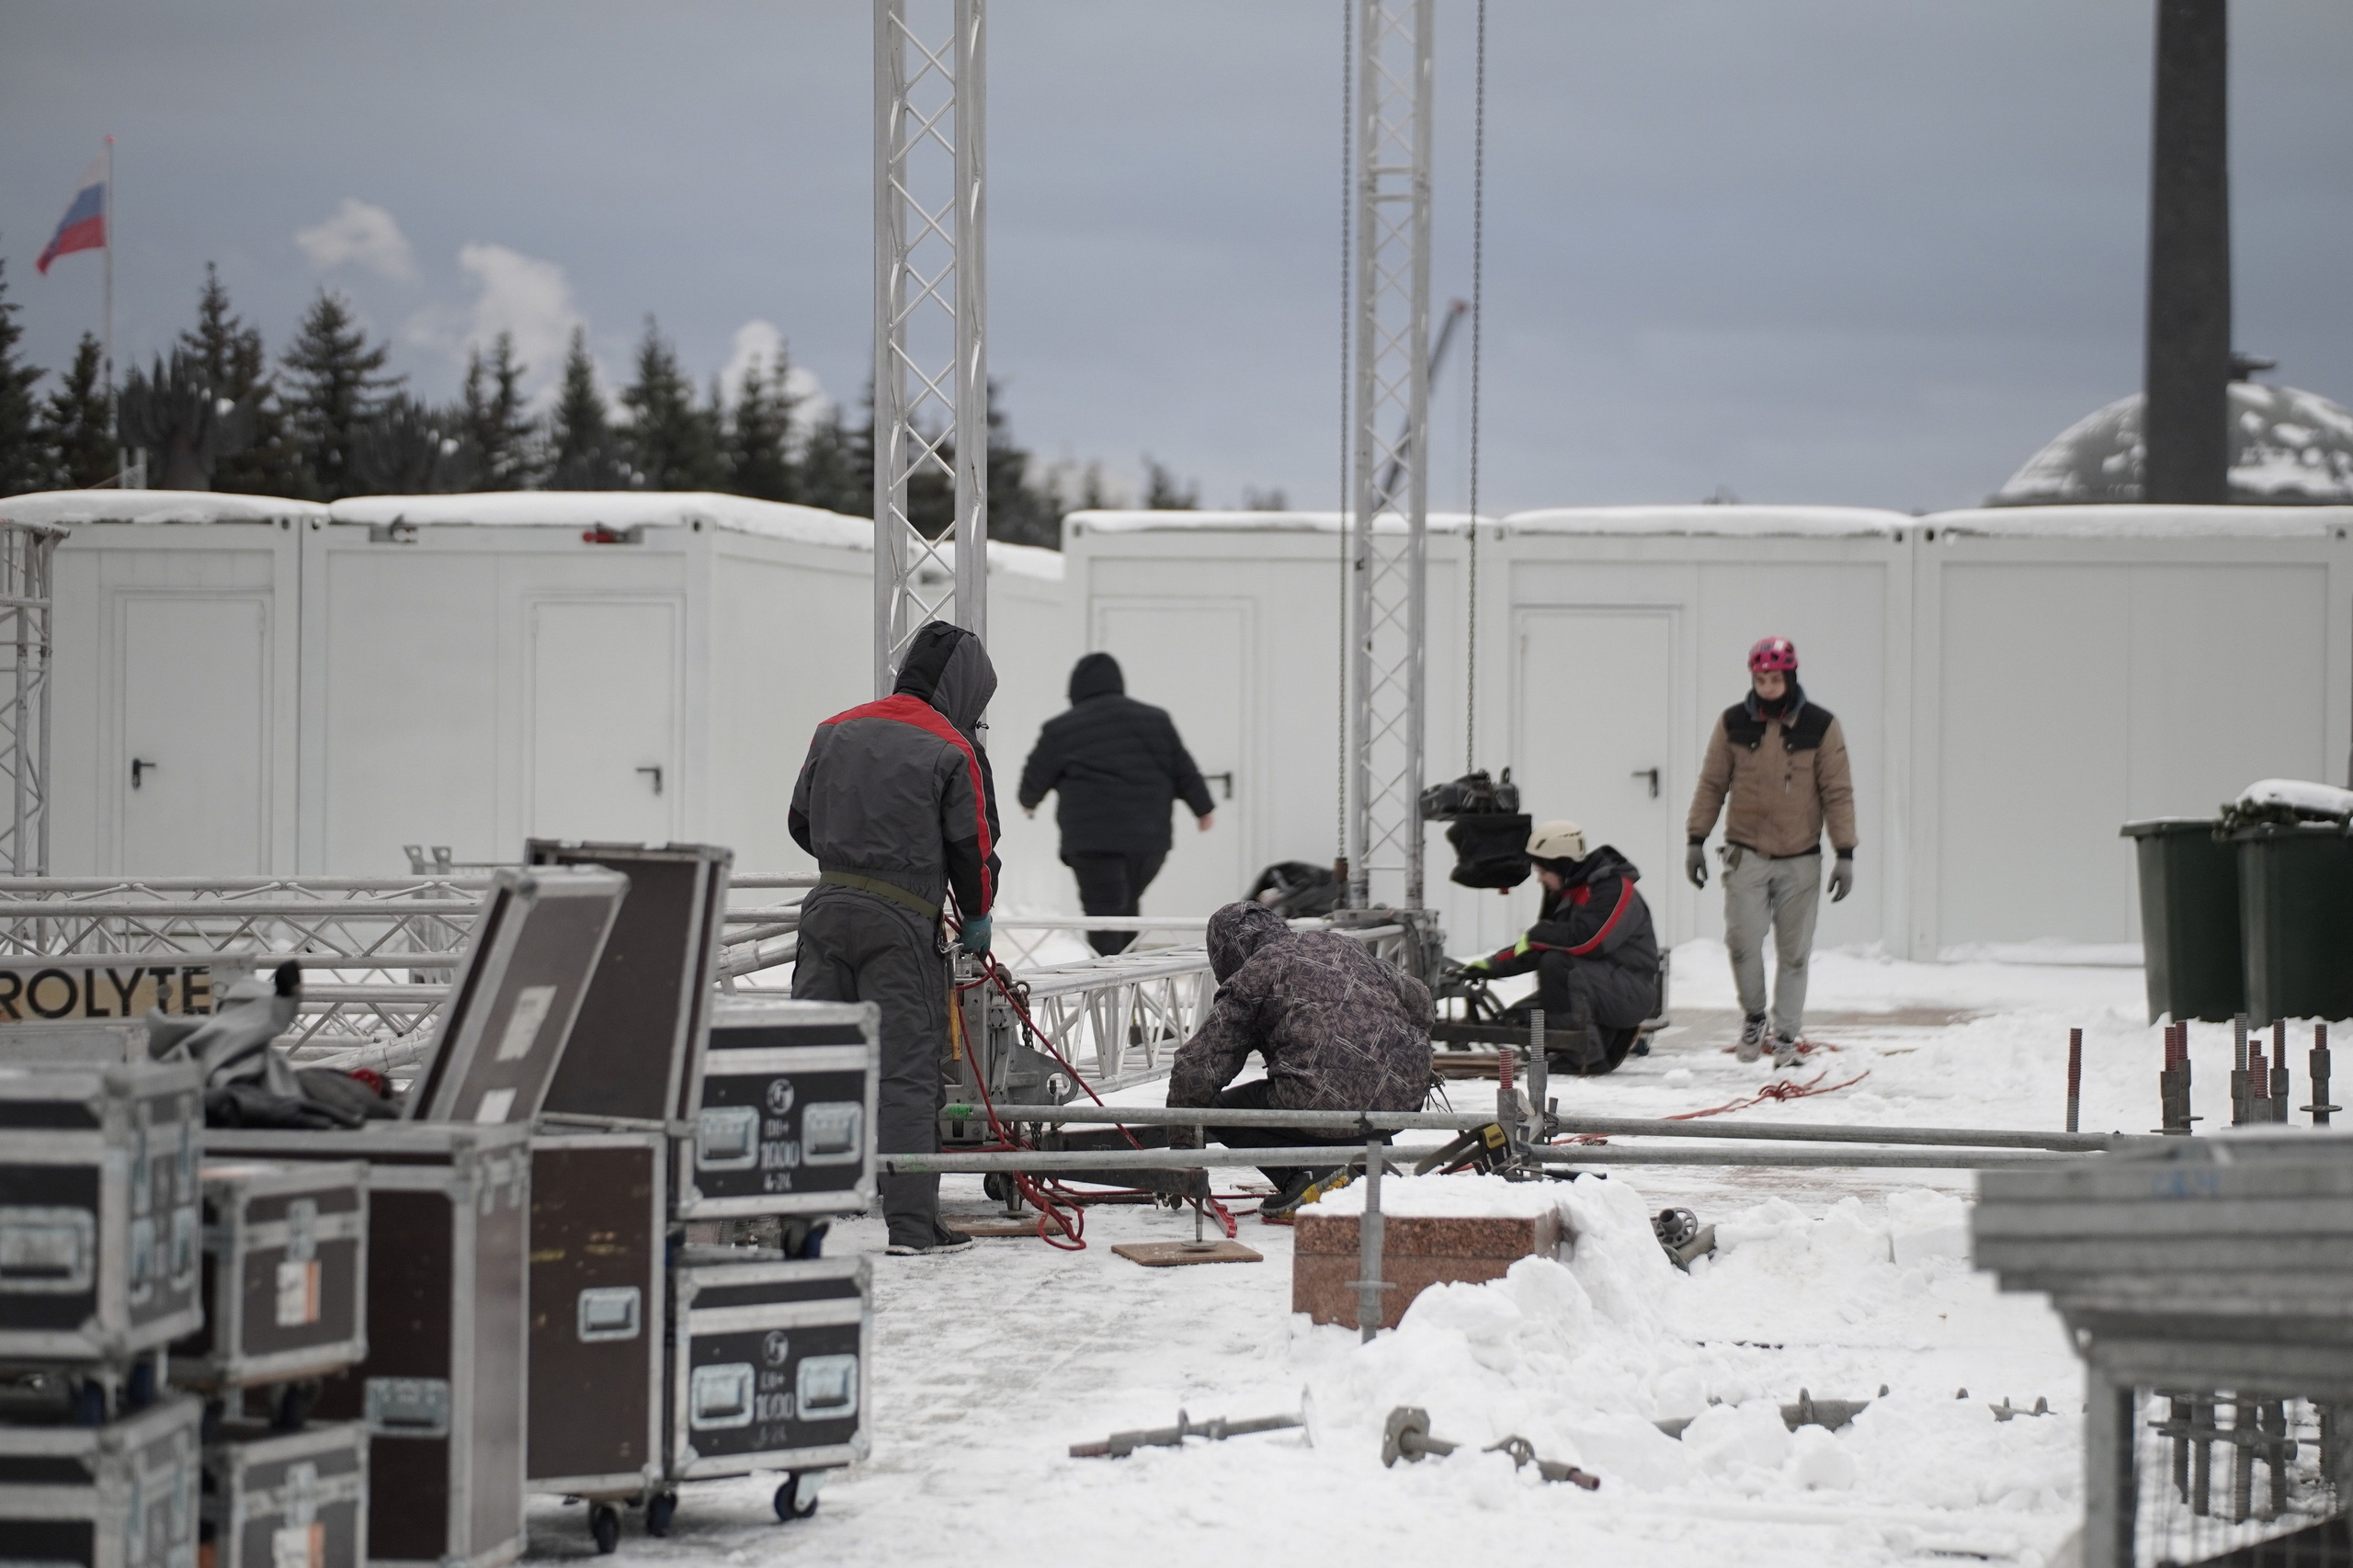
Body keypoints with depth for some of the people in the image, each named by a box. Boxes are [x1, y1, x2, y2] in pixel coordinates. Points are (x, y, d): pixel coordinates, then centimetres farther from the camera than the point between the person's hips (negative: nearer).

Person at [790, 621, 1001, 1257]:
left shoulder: (835, 732, 11)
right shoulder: (953, 752, -6)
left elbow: (801, 823, 18)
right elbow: (973, 847, -3)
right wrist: (976, 918, 13)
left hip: (827, 910, 5)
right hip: (903, 921, -5)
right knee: (907, 1070, -1)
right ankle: (912, 1222, -2)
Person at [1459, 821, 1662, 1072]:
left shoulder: (1614, 888, -16)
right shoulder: (1566, 893, 13)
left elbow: (1585, 940, -28)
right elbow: (1536, 948, 17)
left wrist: (1534, 936, -16)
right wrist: (1490, 965, 8)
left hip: (1632, 992, -10)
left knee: (1556, 964, -29)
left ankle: (1581, 1055, -25)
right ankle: (1613, 1038, 10)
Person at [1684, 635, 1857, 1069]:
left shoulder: (1820, 726, -1)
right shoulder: (1734, 723, 3)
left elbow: (1838, 793, 1)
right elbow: (1712, 784, 9)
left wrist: (1845, 854, -3)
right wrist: (1695, 839, 4)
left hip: (1800, 859, 0)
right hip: (1746, 854, 0)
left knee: (1794, 953, 2)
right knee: (1742, 940, -12)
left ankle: (1786, 1035, 13)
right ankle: (1753, 1014, 11)